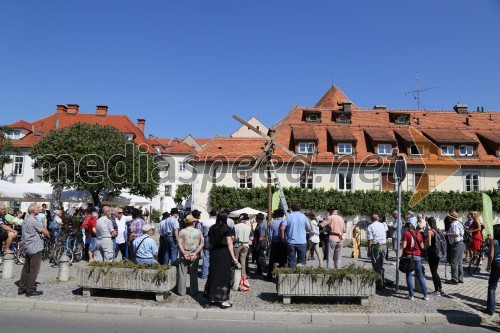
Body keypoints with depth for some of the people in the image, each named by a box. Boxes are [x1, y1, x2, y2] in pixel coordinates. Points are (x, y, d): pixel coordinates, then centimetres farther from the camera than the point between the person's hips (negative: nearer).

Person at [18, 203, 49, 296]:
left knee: (26, 269, 14)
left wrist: (40, 234, 5)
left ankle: (22, 288, 19)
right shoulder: (34, 221, -17)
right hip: (35, 248, -10)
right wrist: (44, 225, 6)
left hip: (27, 248, 10)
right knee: (34, 270, -3)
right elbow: (46, 233, -14)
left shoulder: (25, 220, 13)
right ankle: (31, 290, 0)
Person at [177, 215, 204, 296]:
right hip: (194, 257, 1)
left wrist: (184, 254, -12)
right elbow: (202, 244, -6)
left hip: (184, 255, -1)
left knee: (182, 274, 9)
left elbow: (179, 244, -10)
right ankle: (193, 291, 17)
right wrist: (195, 253, -10)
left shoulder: (182, 231, -3)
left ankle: (182, 291, 15)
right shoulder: (198, 232, 0)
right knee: (194, 274, 11)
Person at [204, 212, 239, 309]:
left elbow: (209, 241, 8)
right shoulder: (227, 229, -10)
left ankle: (212, 299, 18)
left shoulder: (212, 228, 4)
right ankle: (223, 300, 7)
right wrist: (233, 257, -10)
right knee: (224, 275, 3)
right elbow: (229, 243, -13)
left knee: (213, 274, 12)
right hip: (224, 253, -5)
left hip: (214, 252, 5)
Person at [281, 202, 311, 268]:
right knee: (301, 261, 10)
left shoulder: (288, 216, -3)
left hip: (291, 242, 0)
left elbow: (282, 228, -12)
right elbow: (309, 229, 0)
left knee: (291, 260, 7)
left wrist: (283, 237, 2)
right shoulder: (303, 216, 0)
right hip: (302, 241, 0)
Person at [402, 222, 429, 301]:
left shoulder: (406, 233, -5)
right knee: (420, 276, 12)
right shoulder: (419, 234, 6)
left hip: (408, 256, -3)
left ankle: (411, 295, 4)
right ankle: (426, 295, 12)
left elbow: (404, 246, -12)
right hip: (417, 256, 3)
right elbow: (422, 246, 7)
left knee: (409, 276, 5)